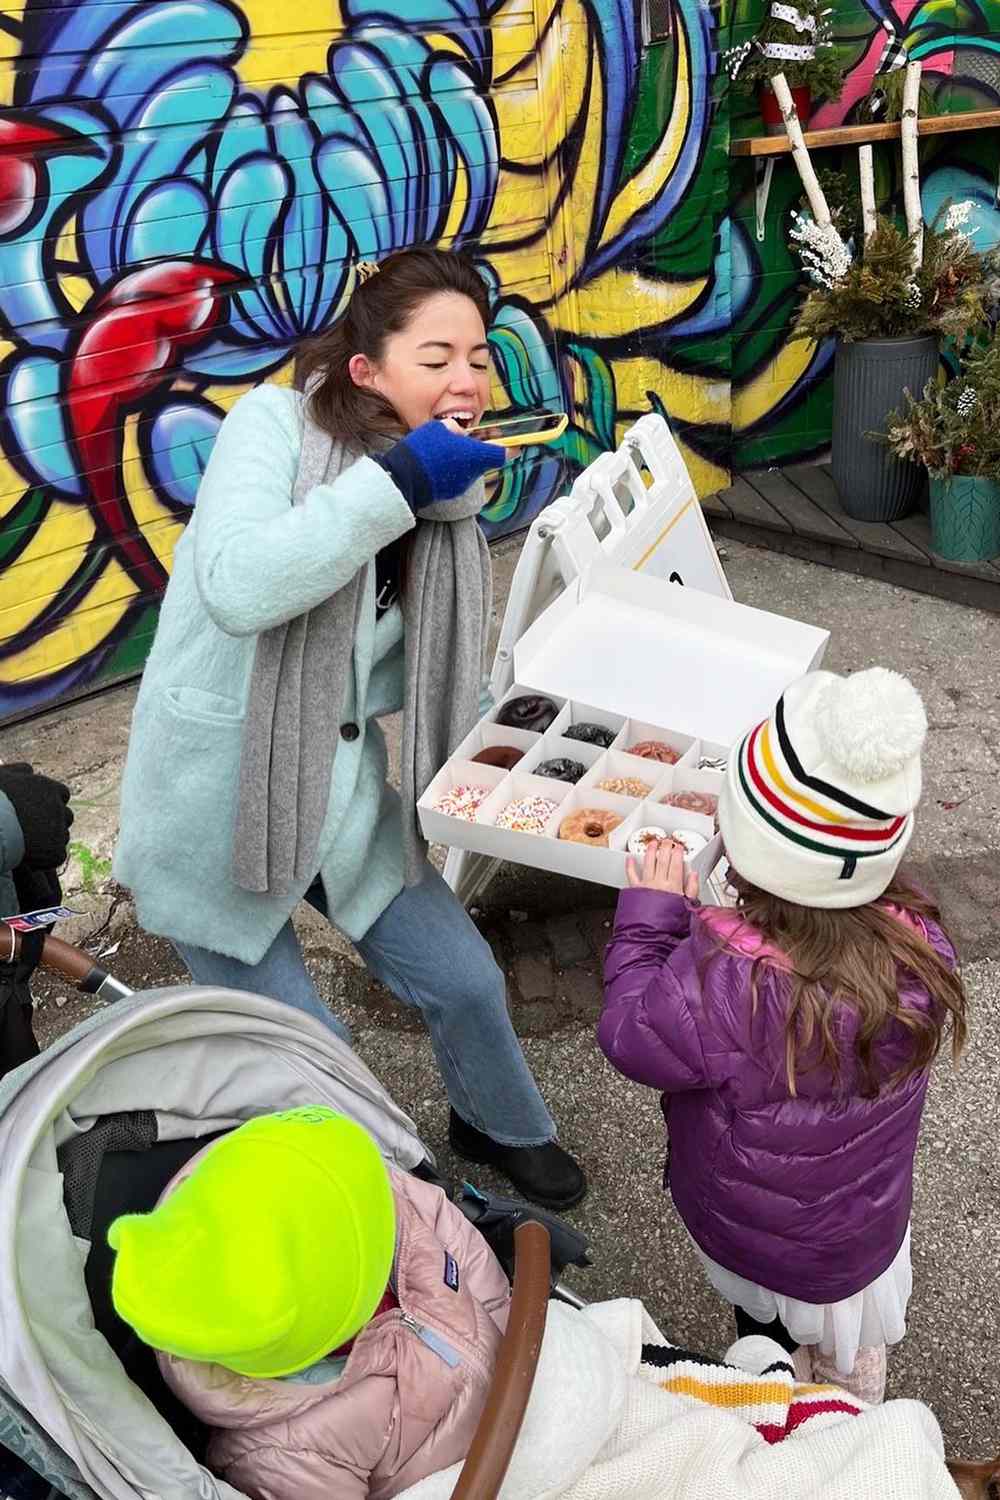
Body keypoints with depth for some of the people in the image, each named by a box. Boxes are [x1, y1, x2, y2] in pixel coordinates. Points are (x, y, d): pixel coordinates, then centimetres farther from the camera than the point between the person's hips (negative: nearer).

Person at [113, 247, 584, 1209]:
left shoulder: (441, 488, 1)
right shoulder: (275, 423, -17)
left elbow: (389, 669, 8)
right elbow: (238, 587, -36)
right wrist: (399, 477, -32)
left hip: (343, 801, 6)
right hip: (215, 807, -5)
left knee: (467, 985, 11)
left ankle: (502, 1127, 44)